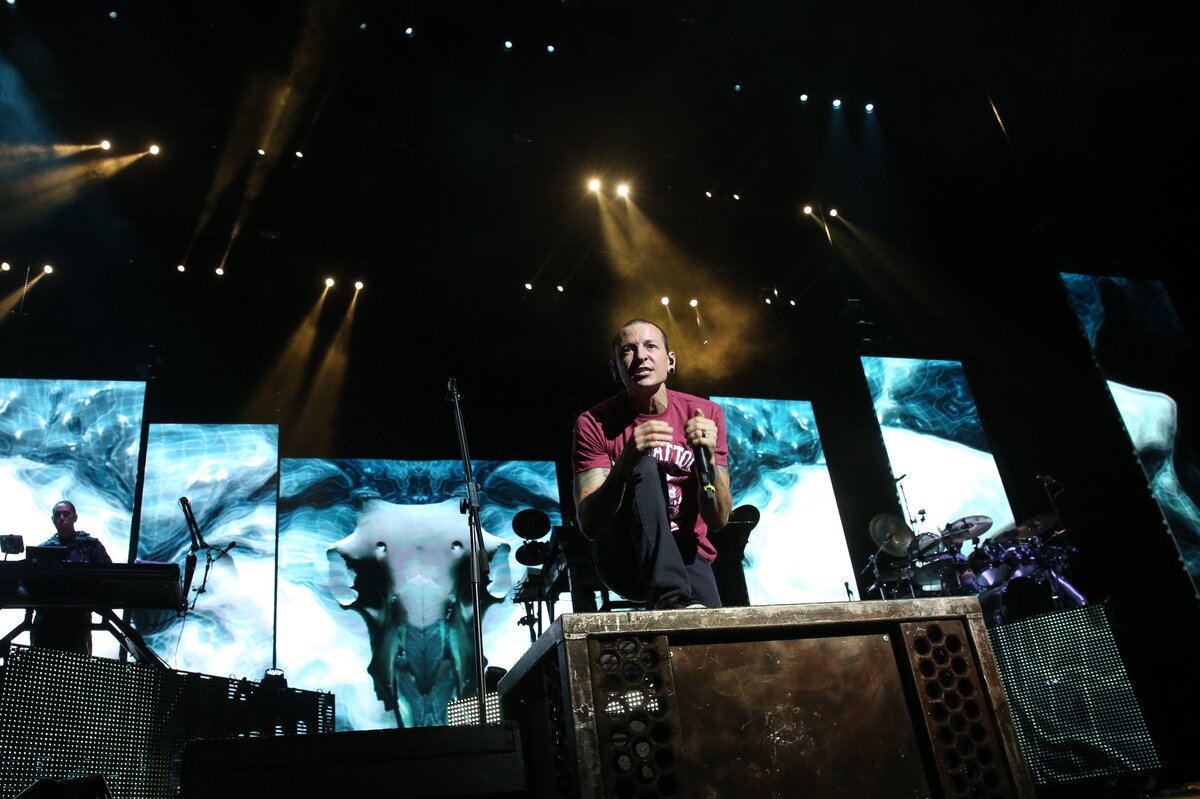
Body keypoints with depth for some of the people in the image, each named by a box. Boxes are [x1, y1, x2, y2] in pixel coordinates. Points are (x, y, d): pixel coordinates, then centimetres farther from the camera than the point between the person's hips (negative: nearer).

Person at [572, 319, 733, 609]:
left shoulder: (706, 414, -1)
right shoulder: (594, 423, -6)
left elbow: (718, 520, -4)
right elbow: (589, 525, -15)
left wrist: (708, 459, -23)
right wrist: (626, 463, -31)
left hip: (687, 556, 0)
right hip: (621, 558, 0)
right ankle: (671, 599, -35)